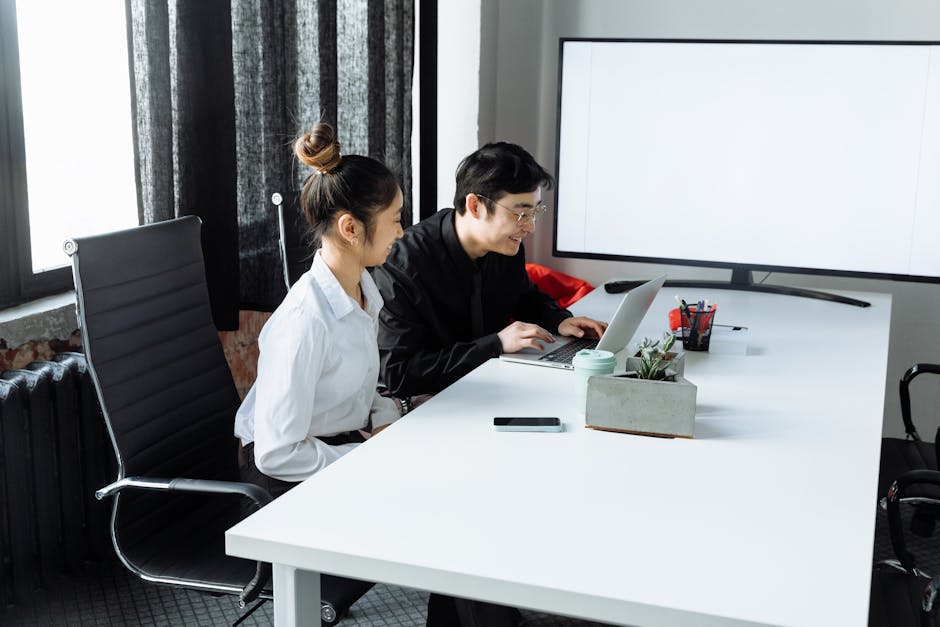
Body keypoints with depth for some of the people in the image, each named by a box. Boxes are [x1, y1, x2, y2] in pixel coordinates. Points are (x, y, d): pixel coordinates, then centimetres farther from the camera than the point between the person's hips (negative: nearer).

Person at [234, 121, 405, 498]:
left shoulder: (363, 287, 2)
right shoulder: (305, 321, -27)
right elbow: (276, 454, -25)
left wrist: (385, 422, -3)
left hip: (351, 446, 8)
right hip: (288, 474, -8)